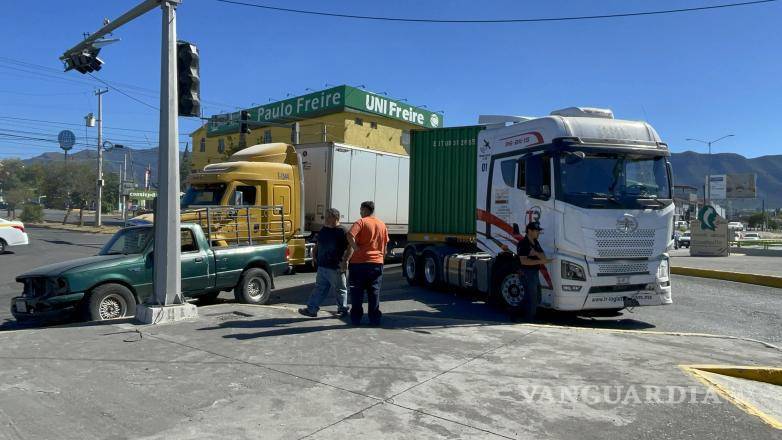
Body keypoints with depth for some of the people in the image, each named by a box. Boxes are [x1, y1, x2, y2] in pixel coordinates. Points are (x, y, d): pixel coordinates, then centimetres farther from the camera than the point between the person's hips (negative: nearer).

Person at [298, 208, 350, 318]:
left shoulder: (342, 232, -12)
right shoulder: (323, 230, 12)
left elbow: (349, 248, -17)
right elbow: (317, 245, 23)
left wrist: (344, 261, -22)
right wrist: (314, 256, 13)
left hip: (335, 268, -7)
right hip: (322, 266, 7)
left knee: (340, 289, 7)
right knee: (319, 288, 10)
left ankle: (343, 310, 20)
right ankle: (311, 309, 13)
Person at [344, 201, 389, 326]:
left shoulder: (361, 222, -7)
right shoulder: (382, 225, 11)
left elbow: (350, 236, -25)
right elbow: (384, 247, 15)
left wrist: (356, 249, -16)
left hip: (359, 262, -4)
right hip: (377, 263, 4)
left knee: (357, 292, 5)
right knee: (374, 292, 9)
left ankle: (356, 319, 9)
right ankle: (374, 318, 11)